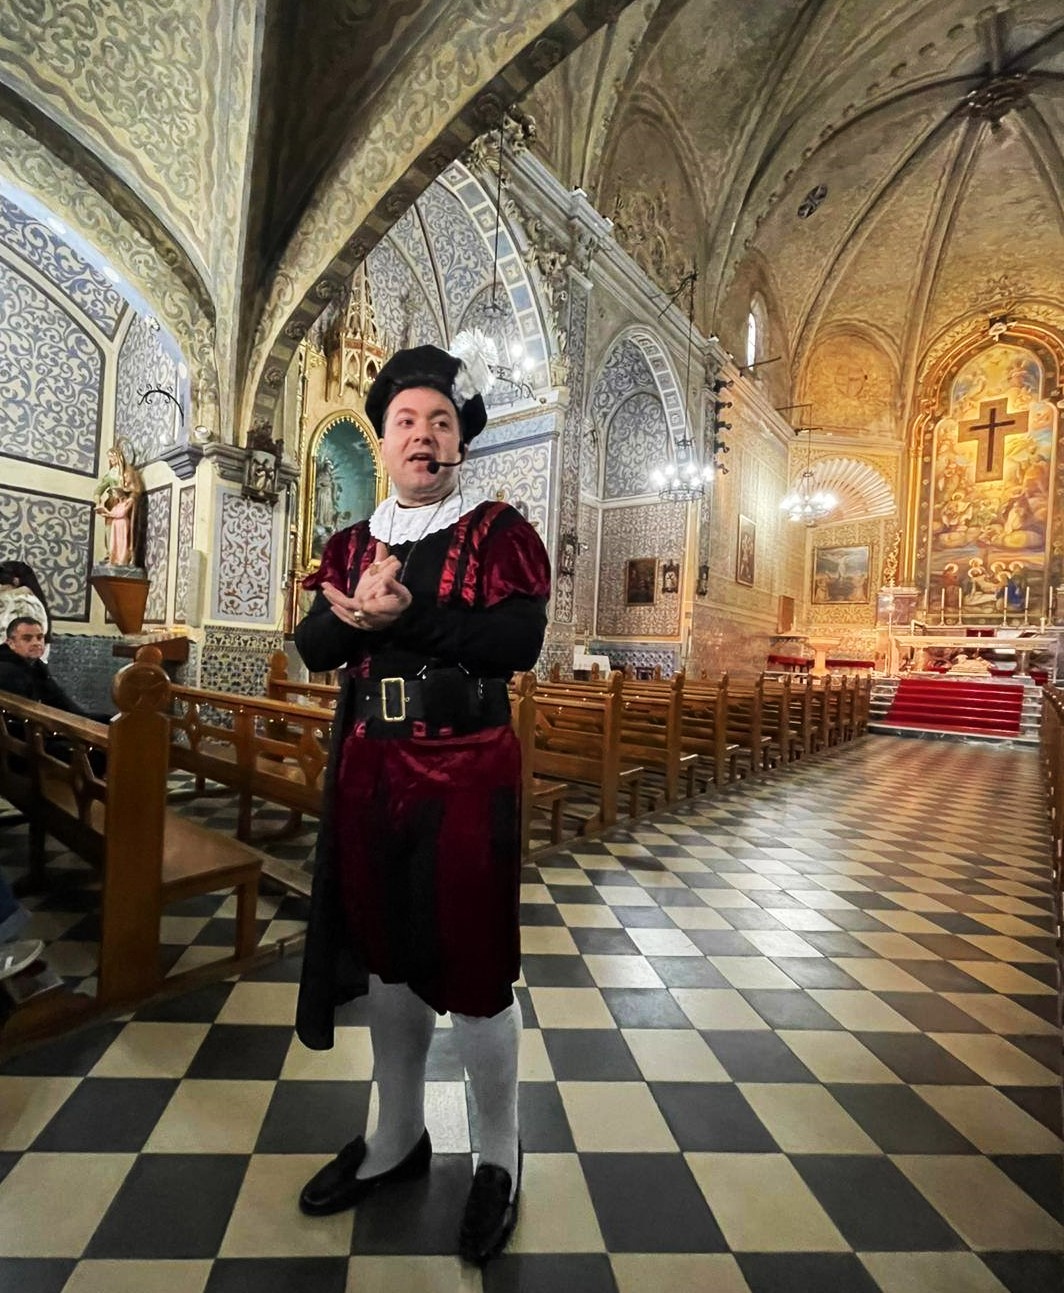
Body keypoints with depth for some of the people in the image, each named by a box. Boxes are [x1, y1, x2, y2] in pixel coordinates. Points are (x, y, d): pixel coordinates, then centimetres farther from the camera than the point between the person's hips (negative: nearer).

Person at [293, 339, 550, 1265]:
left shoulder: (502, 531, -2)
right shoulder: (353, 541, 13)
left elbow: (520, 641, -16)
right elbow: (314, 645, 3)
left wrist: (406, 615, -20)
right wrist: (357, 611, -17)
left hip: (468, 770, -5)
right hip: (371, 767, 5)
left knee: (475, 964, 5)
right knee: (385, 955, 18)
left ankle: (499, 1158, 32)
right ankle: (399, 1135, 42)